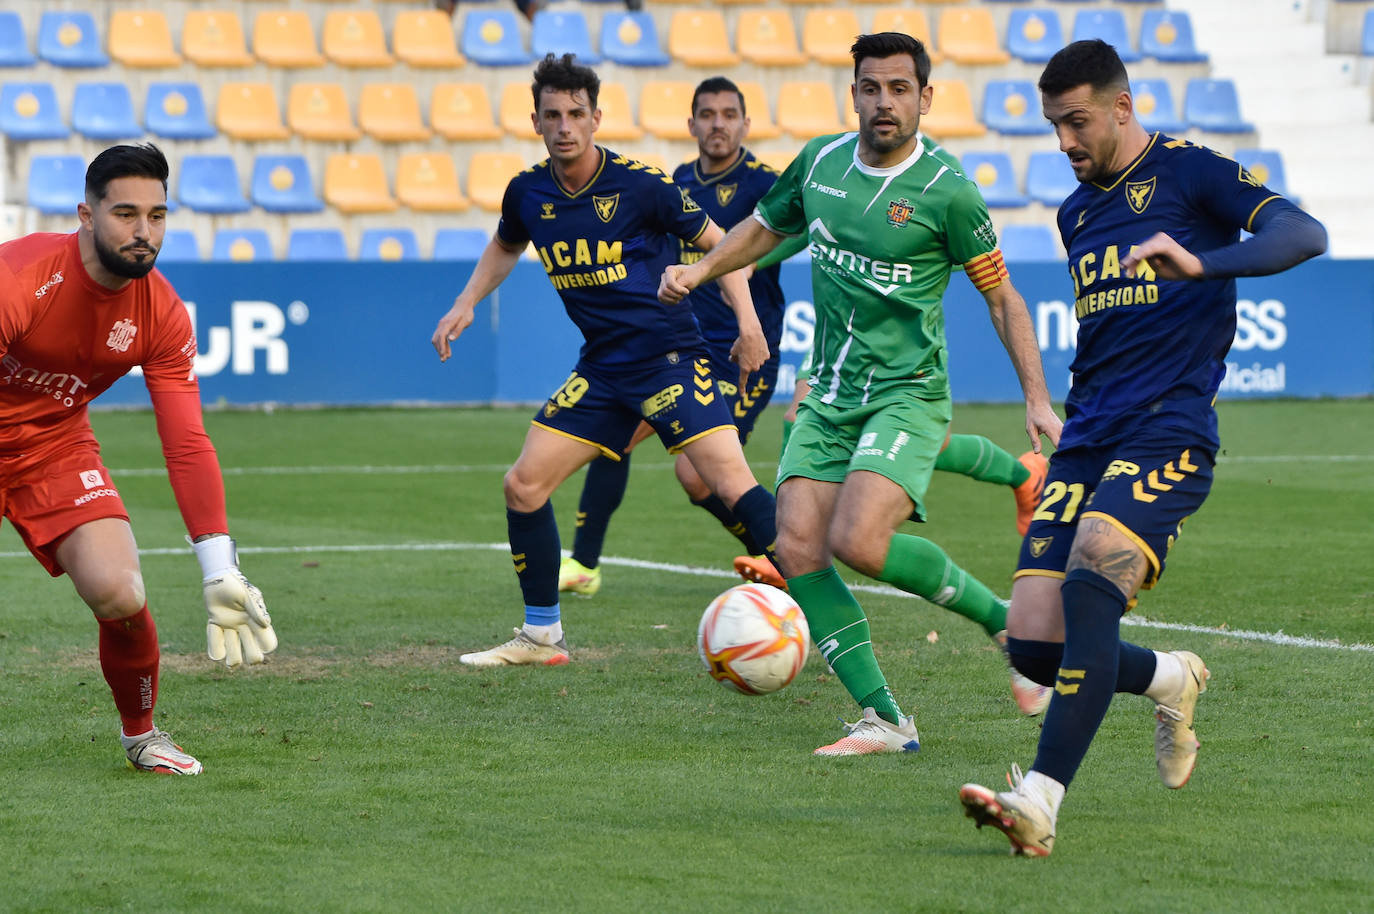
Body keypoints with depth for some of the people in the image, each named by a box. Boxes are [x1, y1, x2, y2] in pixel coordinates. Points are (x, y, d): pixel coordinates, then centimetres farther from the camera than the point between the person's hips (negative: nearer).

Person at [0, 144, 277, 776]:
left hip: (57, 444, 3)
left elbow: (186, 445, -12)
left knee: (120, 596, -15)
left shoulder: (161, 314, -12)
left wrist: (219, 572, -20)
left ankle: (141, 732, 12)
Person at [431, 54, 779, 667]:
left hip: (670, 358, -6)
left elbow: (715, 242, -2)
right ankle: (541, 637, 15)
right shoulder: (528, 193, 2)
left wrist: (747, 322, -13)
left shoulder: (641, 185, -13)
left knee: (729, 479, -22)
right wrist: (466, 304, 13)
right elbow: (505, 247, 26)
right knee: (523, 485, 1)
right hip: (601, 369, 6)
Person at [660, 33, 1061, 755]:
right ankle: (884, 720, -6)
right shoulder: (820, 161, 5)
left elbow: (1000, 295, -2)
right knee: (798, 550, -10)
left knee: (858, 543, -25)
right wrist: (700, 268, 8)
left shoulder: (946, 193, -10)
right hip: (828, 398, 6)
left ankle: (1003, 619, -3)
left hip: (907, 395, -6)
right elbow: (764, 226, 24)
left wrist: (1037, 398, -8)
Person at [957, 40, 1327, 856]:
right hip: (1087, 441, 7)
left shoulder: (1188, 172, -1)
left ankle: (1041, 802, -31)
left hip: (1169, 432, -7)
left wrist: (1202, 263, -31)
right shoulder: (1077, 212, 21)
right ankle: (1169, 679, 24)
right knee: (1033, 643, -5)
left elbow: (1304, 234, -16)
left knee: (1089, 587, -28)